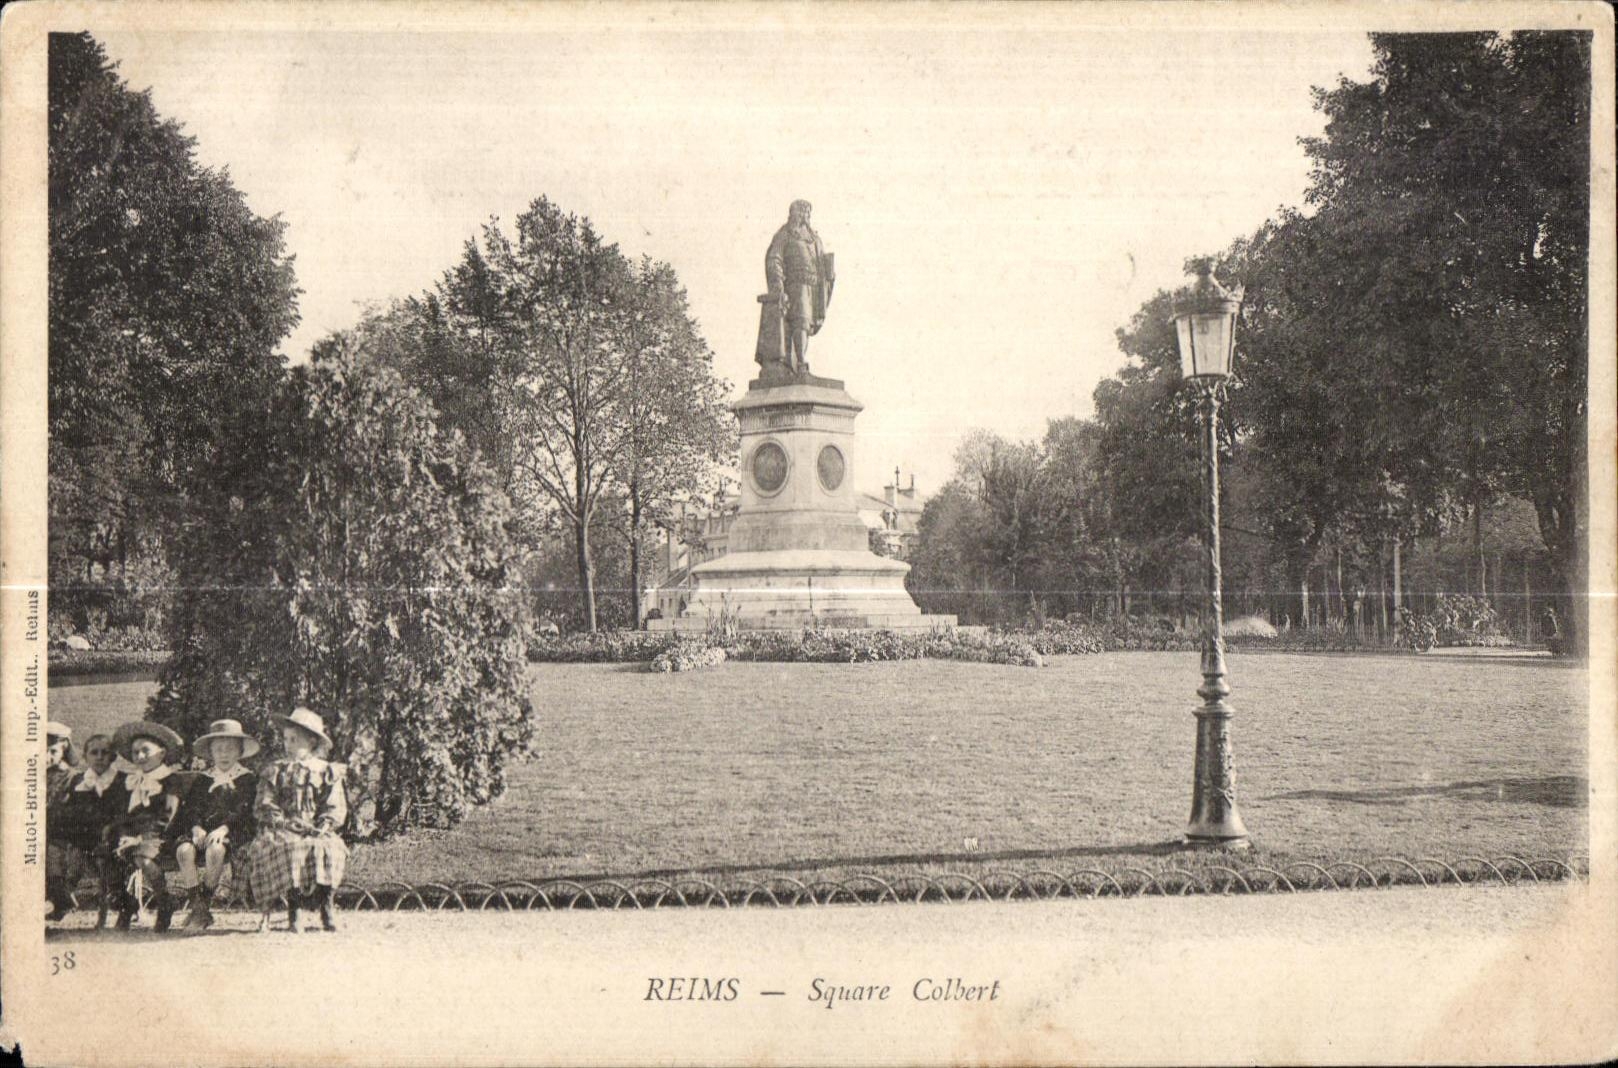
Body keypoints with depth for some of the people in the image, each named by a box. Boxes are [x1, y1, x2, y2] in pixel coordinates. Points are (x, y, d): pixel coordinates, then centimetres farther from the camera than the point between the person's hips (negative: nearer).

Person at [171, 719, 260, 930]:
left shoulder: (248, 779, 11)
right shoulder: (201, 780, 22)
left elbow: (244, 811, -3)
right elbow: (191, 808, 9)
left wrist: (224, 827, -20)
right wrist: (196, 828, -13)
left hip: (233, 832, -3)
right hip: (202, 830, 3)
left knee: (215, 850, -38)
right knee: (184, 850, -31)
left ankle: (205, 903, -24)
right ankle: (195, 904, -27)